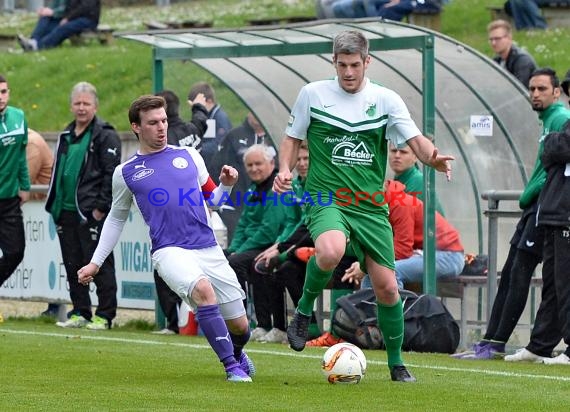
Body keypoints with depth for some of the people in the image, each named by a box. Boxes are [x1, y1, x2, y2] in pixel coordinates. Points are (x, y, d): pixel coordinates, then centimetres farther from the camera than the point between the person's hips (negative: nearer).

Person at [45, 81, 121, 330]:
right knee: (73, 267, 10)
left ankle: (104, 316, -2)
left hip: (92, 213, -8)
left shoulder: (105, 136, -6)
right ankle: (80, 313, 17)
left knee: (99, 265, -5)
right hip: (67, 212, 8)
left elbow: (112, 174, -11)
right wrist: (54, 205, 17)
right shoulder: (66, 137, 17)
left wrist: (101, 207, -15)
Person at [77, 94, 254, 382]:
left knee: (239, 326, 4)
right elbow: (116, 218, 21)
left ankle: (236, 352, 42)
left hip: (208, 248, 3)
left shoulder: (189, 156, 13)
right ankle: (232, 367, -27)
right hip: (169, 250, -3)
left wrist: (225, 185, 2)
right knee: (202, 289, -35)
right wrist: (95, 263, 18)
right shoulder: (126, 173, 9)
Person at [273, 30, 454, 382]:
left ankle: (396, 363, 20)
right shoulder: (313, 94, 2)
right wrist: (285, 170, -6)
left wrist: (433, 158, -26)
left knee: (387, 287, 0)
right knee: (331, 251, -36)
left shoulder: (386, 99, 3)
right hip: (326, 198, -2)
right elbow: (293, 139, 13)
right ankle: (305, 310, -8)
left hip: (370, 206, 2)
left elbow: (416, 140, -3)